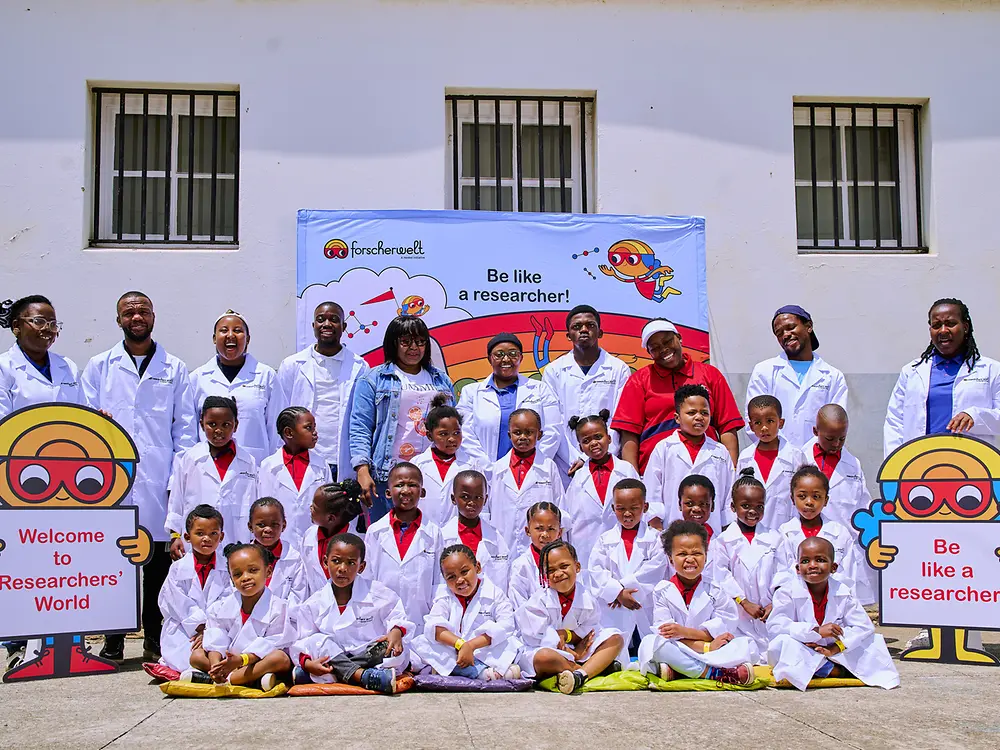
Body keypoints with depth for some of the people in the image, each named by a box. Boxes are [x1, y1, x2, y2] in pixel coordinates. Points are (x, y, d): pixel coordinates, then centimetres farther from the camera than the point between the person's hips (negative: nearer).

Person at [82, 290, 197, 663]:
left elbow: (185, 427, 10)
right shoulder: (99, 367, 13)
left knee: (159, 564, 2)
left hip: (159, 480, 0)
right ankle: (113, 643, 9)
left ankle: (154, 642, 13)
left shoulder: (174, 369, 12)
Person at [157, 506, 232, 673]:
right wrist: (200, 626, -11)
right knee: (196, 658, -26)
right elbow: (181, 604, -4)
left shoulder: (225, 570, 3)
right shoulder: (178, 569, 2)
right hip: (183, 629, -1)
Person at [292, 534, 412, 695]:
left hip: (374, 656, -1)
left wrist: (397, 631, -23)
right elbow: (302, 644, 1)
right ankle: (364, 677, -40)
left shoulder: (379, 594, -1)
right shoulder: (313, 605, 2)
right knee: (317, 641, -24)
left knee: (395, 650, -30)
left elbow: (398, 618, 2)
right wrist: (307, 663, -21)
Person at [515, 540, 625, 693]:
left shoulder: (587, 599, -1)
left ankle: (579, 676, -32)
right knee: (543, 657, -40)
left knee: (615, 639, -7)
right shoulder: (539, 600, -11)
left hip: (576, 650, 5)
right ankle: (601, 665, -23)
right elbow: (536, 638, -17)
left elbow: (589, 632, 2)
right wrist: (572, 654, -17)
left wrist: (566, 635, -17)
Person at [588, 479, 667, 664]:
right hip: (614, 613, 1)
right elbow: (596, 571, -5)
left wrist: (625, 585, -15)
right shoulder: (605, 540, 5)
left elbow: (655, 570, -12)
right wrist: (618, 592, -17)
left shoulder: (654, 538, 1)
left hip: (648, 612, -1)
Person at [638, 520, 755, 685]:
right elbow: (664, 633, -10)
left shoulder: (715, 591, 5)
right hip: (676, 651, -2)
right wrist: (706, 647, -20)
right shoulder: (662, 591, 1)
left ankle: (674, 670, -31)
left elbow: (721, 629, -6)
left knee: (748, 646, -22)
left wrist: (685, 631, -20)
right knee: (649, 643, -31)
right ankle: (713, 672, -32)